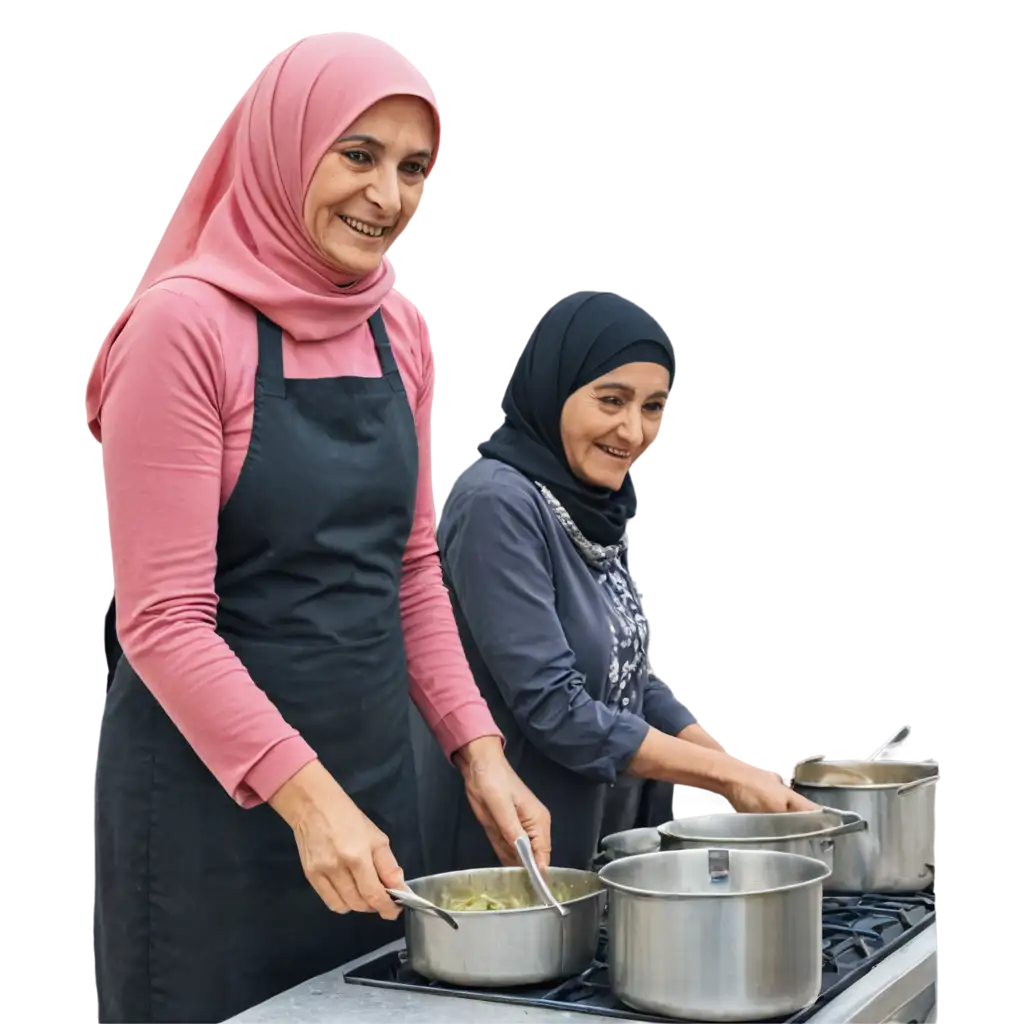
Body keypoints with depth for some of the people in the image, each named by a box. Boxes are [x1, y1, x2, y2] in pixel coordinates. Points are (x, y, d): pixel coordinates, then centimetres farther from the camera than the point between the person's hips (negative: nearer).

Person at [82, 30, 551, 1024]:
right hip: (209, 789, -6)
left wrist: (476, 747, 3)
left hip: (372, 765, 7)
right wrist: (305, 794, -23)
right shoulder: (187, 325, -14)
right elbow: (162, 619, -17)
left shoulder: (397, 332, 6)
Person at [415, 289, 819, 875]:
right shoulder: (495, 504, -20)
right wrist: (727, 778, -17)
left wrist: (748, 775, 0)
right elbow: (553, 709, -23)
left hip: (597, 840, 8)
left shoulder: (593, 506, 5)